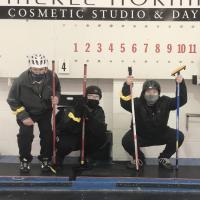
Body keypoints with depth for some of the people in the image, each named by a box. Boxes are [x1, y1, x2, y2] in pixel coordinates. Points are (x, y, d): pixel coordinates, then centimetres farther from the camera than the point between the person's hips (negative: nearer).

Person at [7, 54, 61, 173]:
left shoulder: (52, 77, -24)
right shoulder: (21, 80, -30)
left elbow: (57, 89, 1)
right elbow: (12, 100, -17)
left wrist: (56, 97, -23)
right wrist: (23, 117, -21)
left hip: (45, 111, 2)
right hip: (26, 111, -2)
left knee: (47, 134, -5)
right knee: (25, 134, -15)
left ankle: (46, 159, 17)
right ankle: (25, 160, 8)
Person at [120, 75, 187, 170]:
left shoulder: (165, 102, -12)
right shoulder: (137, 103, -20)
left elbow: (182, 100, -18)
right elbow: (124, 102, -37)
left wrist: (181, 84, -32)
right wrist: (127, 86, -51)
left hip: (160, 135, 2)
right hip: (140, 136, -2)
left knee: (179, 136, -18)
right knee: (126, 141, -29)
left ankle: (164, 158, 8)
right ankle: (139, 158, 7)